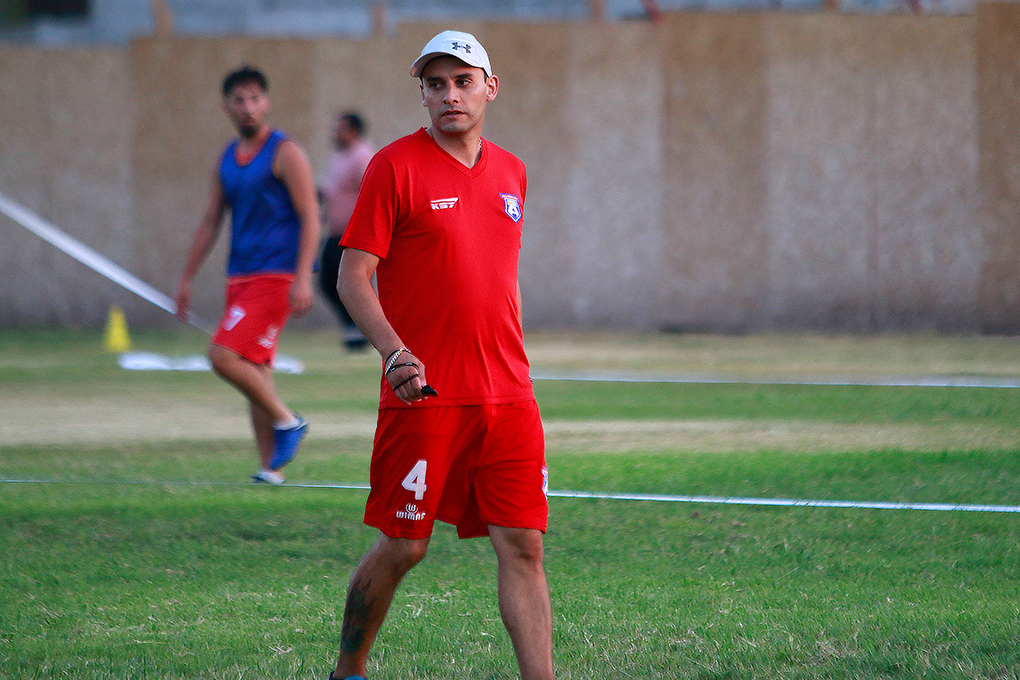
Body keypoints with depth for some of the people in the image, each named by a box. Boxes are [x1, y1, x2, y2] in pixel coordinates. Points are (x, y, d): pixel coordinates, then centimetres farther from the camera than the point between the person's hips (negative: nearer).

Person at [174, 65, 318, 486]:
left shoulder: (285, 154, -8)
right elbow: (211, 222, 20)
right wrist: (186, 278, 17)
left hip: (275, 276, -8)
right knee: (255, 369, 6)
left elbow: (310, 218, -12)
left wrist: (303, 278, -22)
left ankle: (286, 422, -3)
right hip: (240, 277, 8)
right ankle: (270, 467, 10)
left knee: (224, 356, -18)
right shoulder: (227, 160, 14)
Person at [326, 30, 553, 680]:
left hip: (508, 399, 5)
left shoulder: (510, 171, 14)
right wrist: (395, 352, -23)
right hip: (423, 394, -5)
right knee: (403, 547, 2)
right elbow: (354, 275, -8)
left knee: (523, 546, -2)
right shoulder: (396, 166, -5)